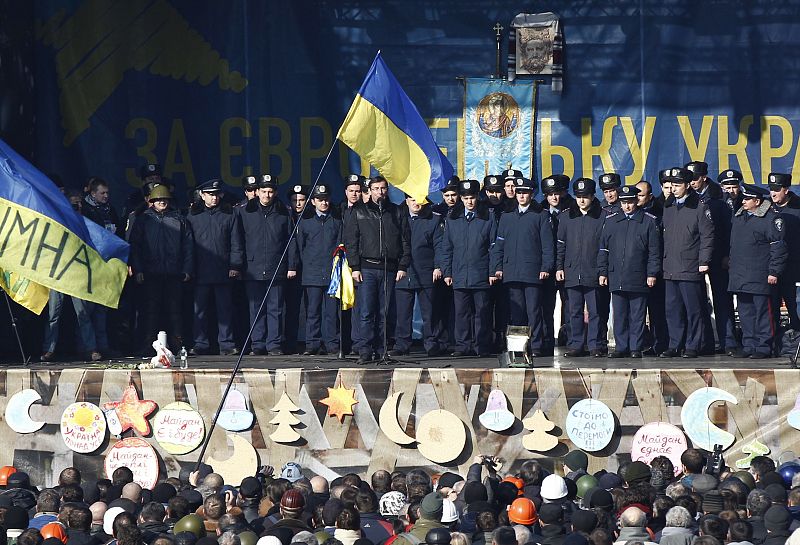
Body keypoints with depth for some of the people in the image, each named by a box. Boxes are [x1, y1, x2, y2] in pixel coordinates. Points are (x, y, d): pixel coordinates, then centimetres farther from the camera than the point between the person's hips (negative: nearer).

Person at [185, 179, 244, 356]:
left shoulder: (230, 215, 8)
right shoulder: (193, 215, 8)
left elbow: (236, 243, 7)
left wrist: (235, 266, -2)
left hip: (224, 273, 0)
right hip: (201, 273, 0)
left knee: (225, 309, 1)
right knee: (200, 310, 1)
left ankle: (227, 345, 6)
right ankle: (200, 345, 6)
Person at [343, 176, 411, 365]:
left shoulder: (396, 213, 11)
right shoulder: (359, 212, 8)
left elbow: (405, 241, 11)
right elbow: (350, 241, 5)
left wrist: (403, 266, 1)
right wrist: (355, 267, -4)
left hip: (389, 269, 2)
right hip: (367, 269, -2)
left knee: (384, 313, 3)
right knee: (366, 313, -8)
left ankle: (381, 351, 7)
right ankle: (365, 351, -9)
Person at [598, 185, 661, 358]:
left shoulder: (648, 221, 2)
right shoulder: (611, 221, 10)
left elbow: (654, 251, 2)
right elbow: (603, 248, 13)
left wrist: (652, 274, -3)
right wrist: (602, 272, 7)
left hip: (638, 278, -3)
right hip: (616, 277, 3)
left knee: (637, 316, 1)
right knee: (619, 315, 5)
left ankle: (636, 348, 6)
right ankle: (621, 347, 11)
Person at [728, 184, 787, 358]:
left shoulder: (770, 219, -7)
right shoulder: (738, 217, 16)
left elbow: (778, 247, -10)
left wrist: (774, 272, -13)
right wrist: (732, 267, 22)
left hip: (760, 277, -7)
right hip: (740, 277, 7)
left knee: (762, 313, -3)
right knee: (745, 313, 10)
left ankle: (764, 347, 1)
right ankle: (749, 346, 16)